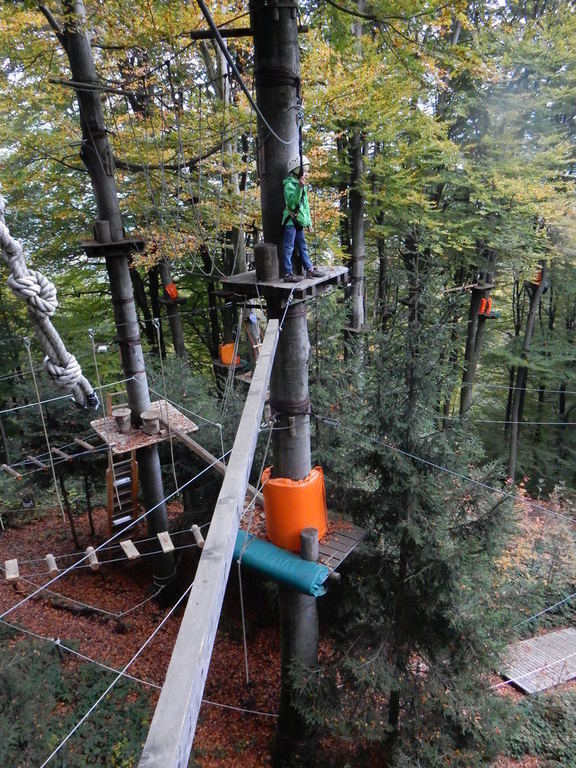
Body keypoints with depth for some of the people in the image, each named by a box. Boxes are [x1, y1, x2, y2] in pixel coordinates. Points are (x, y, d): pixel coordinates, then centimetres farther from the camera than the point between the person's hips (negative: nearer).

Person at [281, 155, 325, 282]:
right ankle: (288, 274, -7)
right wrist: (299, 188, -37)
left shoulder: (301, 184, 18)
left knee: (303, 246, 15)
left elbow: (305, 204, 21)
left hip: (299, 221, 9)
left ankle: (310, 269, 23)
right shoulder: (289, 184, -10)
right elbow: (292, 201, -25)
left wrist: (308, 220, 18)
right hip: (291, 220, -9)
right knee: (288, 247, -7)